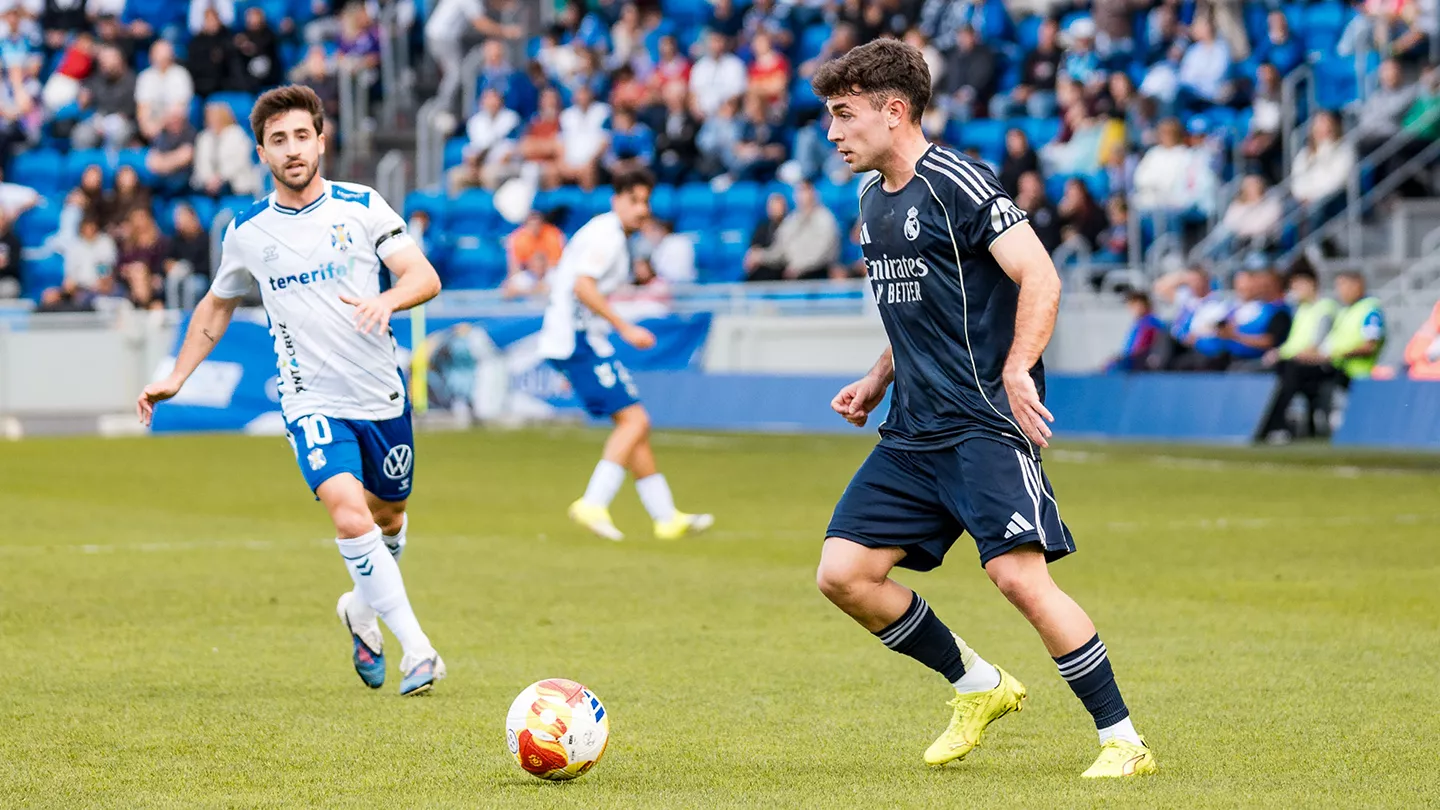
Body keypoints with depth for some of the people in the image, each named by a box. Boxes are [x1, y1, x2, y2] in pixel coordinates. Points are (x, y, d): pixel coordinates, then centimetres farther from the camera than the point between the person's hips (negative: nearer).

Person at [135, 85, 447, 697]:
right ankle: (417, 650, -22)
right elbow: (217, 306, 19)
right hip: (312, 402, -2)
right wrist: (176, 378, 14)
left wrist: (387, 299, -32)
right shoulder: (246, 232, 2)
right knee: (349, 514, -24)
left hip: (382, 395, 2)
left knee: (387, 515, 18)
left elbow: (425, 278, -10)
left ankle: (362, 609, 49)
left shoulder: (362, 207, -3)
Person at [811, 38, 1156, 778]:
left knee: (1019, 575, -20)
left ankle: (1124, 741, -9)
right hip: (913, 433, 9)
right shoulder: (872, 201, 16)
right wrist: (878, 380, 17)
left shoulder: (956, 184, -10)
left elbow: (1040, 279, -17)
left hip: (986, 425, -9)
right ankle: (978, 687, 18)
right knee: (842, 573, 0)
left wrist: (1016, 369, -28)